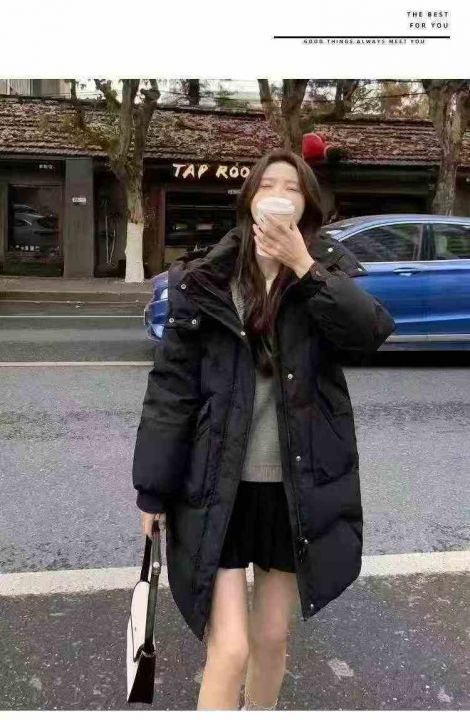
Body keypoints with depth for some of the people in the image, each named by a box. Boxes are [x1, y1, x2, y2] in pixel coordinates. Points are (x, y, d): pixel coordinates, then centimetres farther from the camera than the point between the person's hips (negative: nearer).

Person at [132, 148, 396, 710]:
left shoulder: (329, 269, 1)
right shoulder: (205, 279, -5)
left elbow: (371, 332, -18)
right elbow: (171, 386, -4)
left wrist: (305, 268, -25)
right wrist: (152, 490, -3)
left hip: (296, 487, 3)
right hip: (219, 487, -2)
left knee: (272, 639, 18)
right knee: (230, 649, -4)